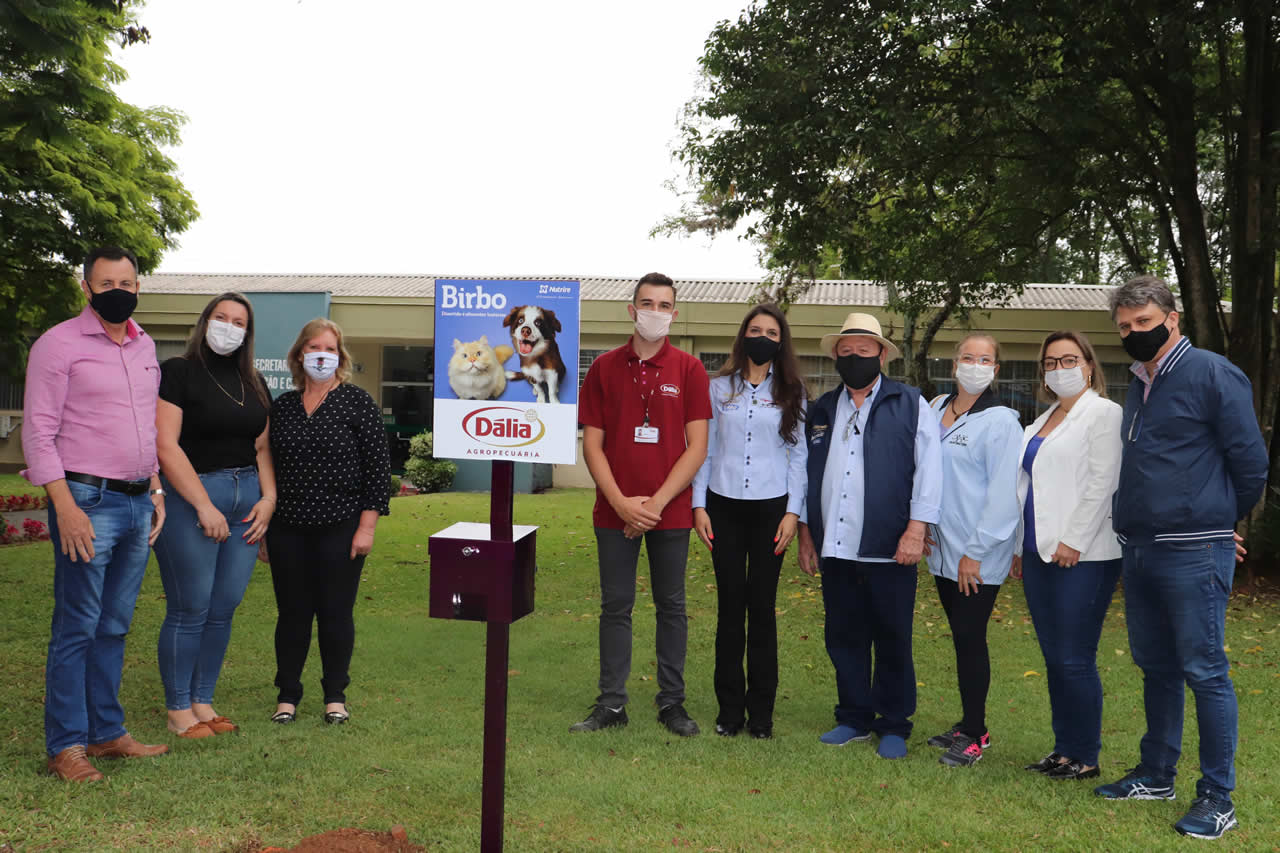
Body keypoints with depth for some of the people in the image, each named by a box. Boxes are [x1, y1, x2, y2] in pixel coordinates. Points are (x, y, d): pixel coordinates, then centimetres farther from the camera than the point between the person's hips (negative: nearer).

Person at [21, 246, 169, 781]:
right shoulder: (59, 344, -5)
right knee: (77, 628, -2)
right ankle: (66, 746, 7)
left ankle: (107, 732, 21)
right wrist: (65, 506, -16)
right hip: (87, 502, -6)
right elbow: (38, 430, -9)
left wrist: (155, 487, 15)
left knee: (115, 626, 12)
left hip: (138, 504, 6)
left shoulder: (144, 346, 15)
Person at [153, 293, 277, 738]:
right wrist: (204, 506, -14)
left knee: (223, 609, 7)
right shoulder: (178, 372, -3)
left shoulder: (254, 383, 16)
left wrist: (269, 497, 2)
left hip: (247, 498, 6)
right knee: (190, 609, -3)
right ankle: (178, 710, 10)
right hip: (190, 495, -6)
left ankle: (202, 702, 19)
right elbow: (166, 446, -11)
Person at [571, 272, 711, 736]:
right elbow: (592, 443, 3)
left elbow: (697, 447, -3)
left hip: (670, 511, -1)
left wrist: (656, 503, -10)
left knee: (671, 606, 8)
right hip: (615, 511, 1)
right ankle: (611, 703, 16)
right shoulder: (605, 367, 5)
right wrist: (621, 502, -9)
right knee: (615, 606, 7)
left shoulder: (689, 369, 2)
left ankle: (672, 702, 19)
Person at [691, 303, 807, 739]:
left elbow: (798, 453, 5)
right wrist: (699, 504, 1)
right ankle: (730, 707, 12)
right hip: (724, 506, 1)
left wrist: (792, 511, -2)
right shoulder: (720, 387, 8)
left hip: (770, 508, -1)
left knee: (762, 606, 1)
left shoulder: (790, 392, 7)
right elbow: (705, 447, 8)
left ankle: (761, 709, 11)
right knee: (730, 605, 3)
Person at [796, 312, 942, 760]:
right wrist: (805, 531, 14)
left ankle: (894, 726, 19)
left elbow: (929, 468, -4)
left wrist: (916, 529, -11)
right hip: (834, 548, 4)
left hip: (888, 550, -4)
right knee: (843, 638, 10)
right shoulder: (821, 410, 14)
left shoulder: (910, 405, 2)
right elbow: (807, 471, 19)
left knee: (893, 641, 5)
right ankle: (854, 719, 25)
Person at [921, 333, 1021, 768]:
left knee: (970, 638, -3)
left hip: (979, 558, -6)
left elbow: (1003, 494, -14)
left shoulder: (1001, 423, -10)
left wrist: (975, 552, -15)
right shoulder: (936, 410, 9)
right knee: (962, 637, 13)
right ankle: (970, 724, 25)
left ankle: (974, 735, 9)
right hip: (942, 550, 6)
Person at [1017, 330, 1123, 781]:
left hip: (1082, 556, -8)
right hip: (1041, 554, 8)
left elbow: (1102, 484, -13)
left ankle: (1085, 757, 6)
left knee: (1075, 659, -5)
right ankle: (1063, 749, 19)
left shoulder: (1102, 413, -5)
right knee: (1054, 659, 11)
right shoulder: (1042, 423, 19)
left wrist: (1072, 541, -17)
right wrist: (1023, 548, 16)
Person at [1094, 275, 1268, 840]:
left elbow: (1250, 462, -7)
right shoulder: (1139, 383, 14)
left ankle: (1216, 798, 9)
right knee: (1156, 668, 16)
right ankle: (1156, 776, 28)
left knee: (1204, 672, -2)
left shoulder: (1212, 374, -9)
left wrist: (1217, 522, 6)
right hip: (1139, 550, 8)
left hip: (1193, 554, -8)